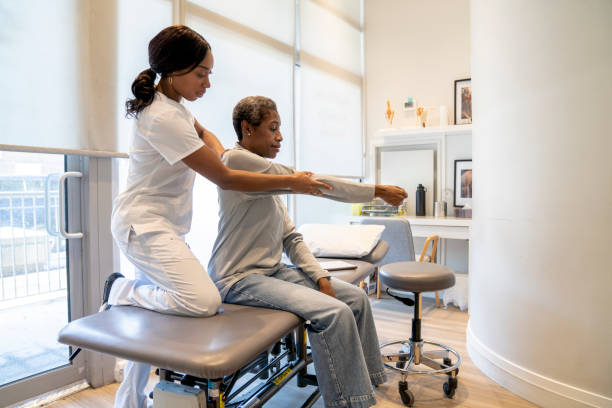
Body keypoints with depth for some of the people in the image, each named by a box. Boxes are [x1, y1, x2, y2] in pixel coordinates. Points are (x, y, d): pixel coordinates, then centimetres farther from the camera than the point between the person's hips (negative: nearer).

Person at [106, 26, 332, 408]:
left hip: (162, 225, 10)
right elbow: (224, 179, -22)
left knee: (162, 297, 13)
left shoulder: (174, 101, 8)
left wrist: (221, 155, 6)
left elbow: (203, 132, 29)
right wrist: (291, 181, -16)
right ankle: (122, 291, 1)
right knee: (204, 302, -23)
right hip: (145, 225, -10)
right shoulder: (163, 117, -22)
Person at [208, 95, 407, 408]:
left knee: (356, 297, 3)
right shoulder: (237, 159, -12)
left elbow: (290, 237, 12)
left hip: (272, 270, 9)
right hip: (239, 278, -9)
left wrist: (320, 277, -2)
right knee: (334, 312, -24)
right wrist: (378, 191, -11)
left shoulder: (266, 178, 15)